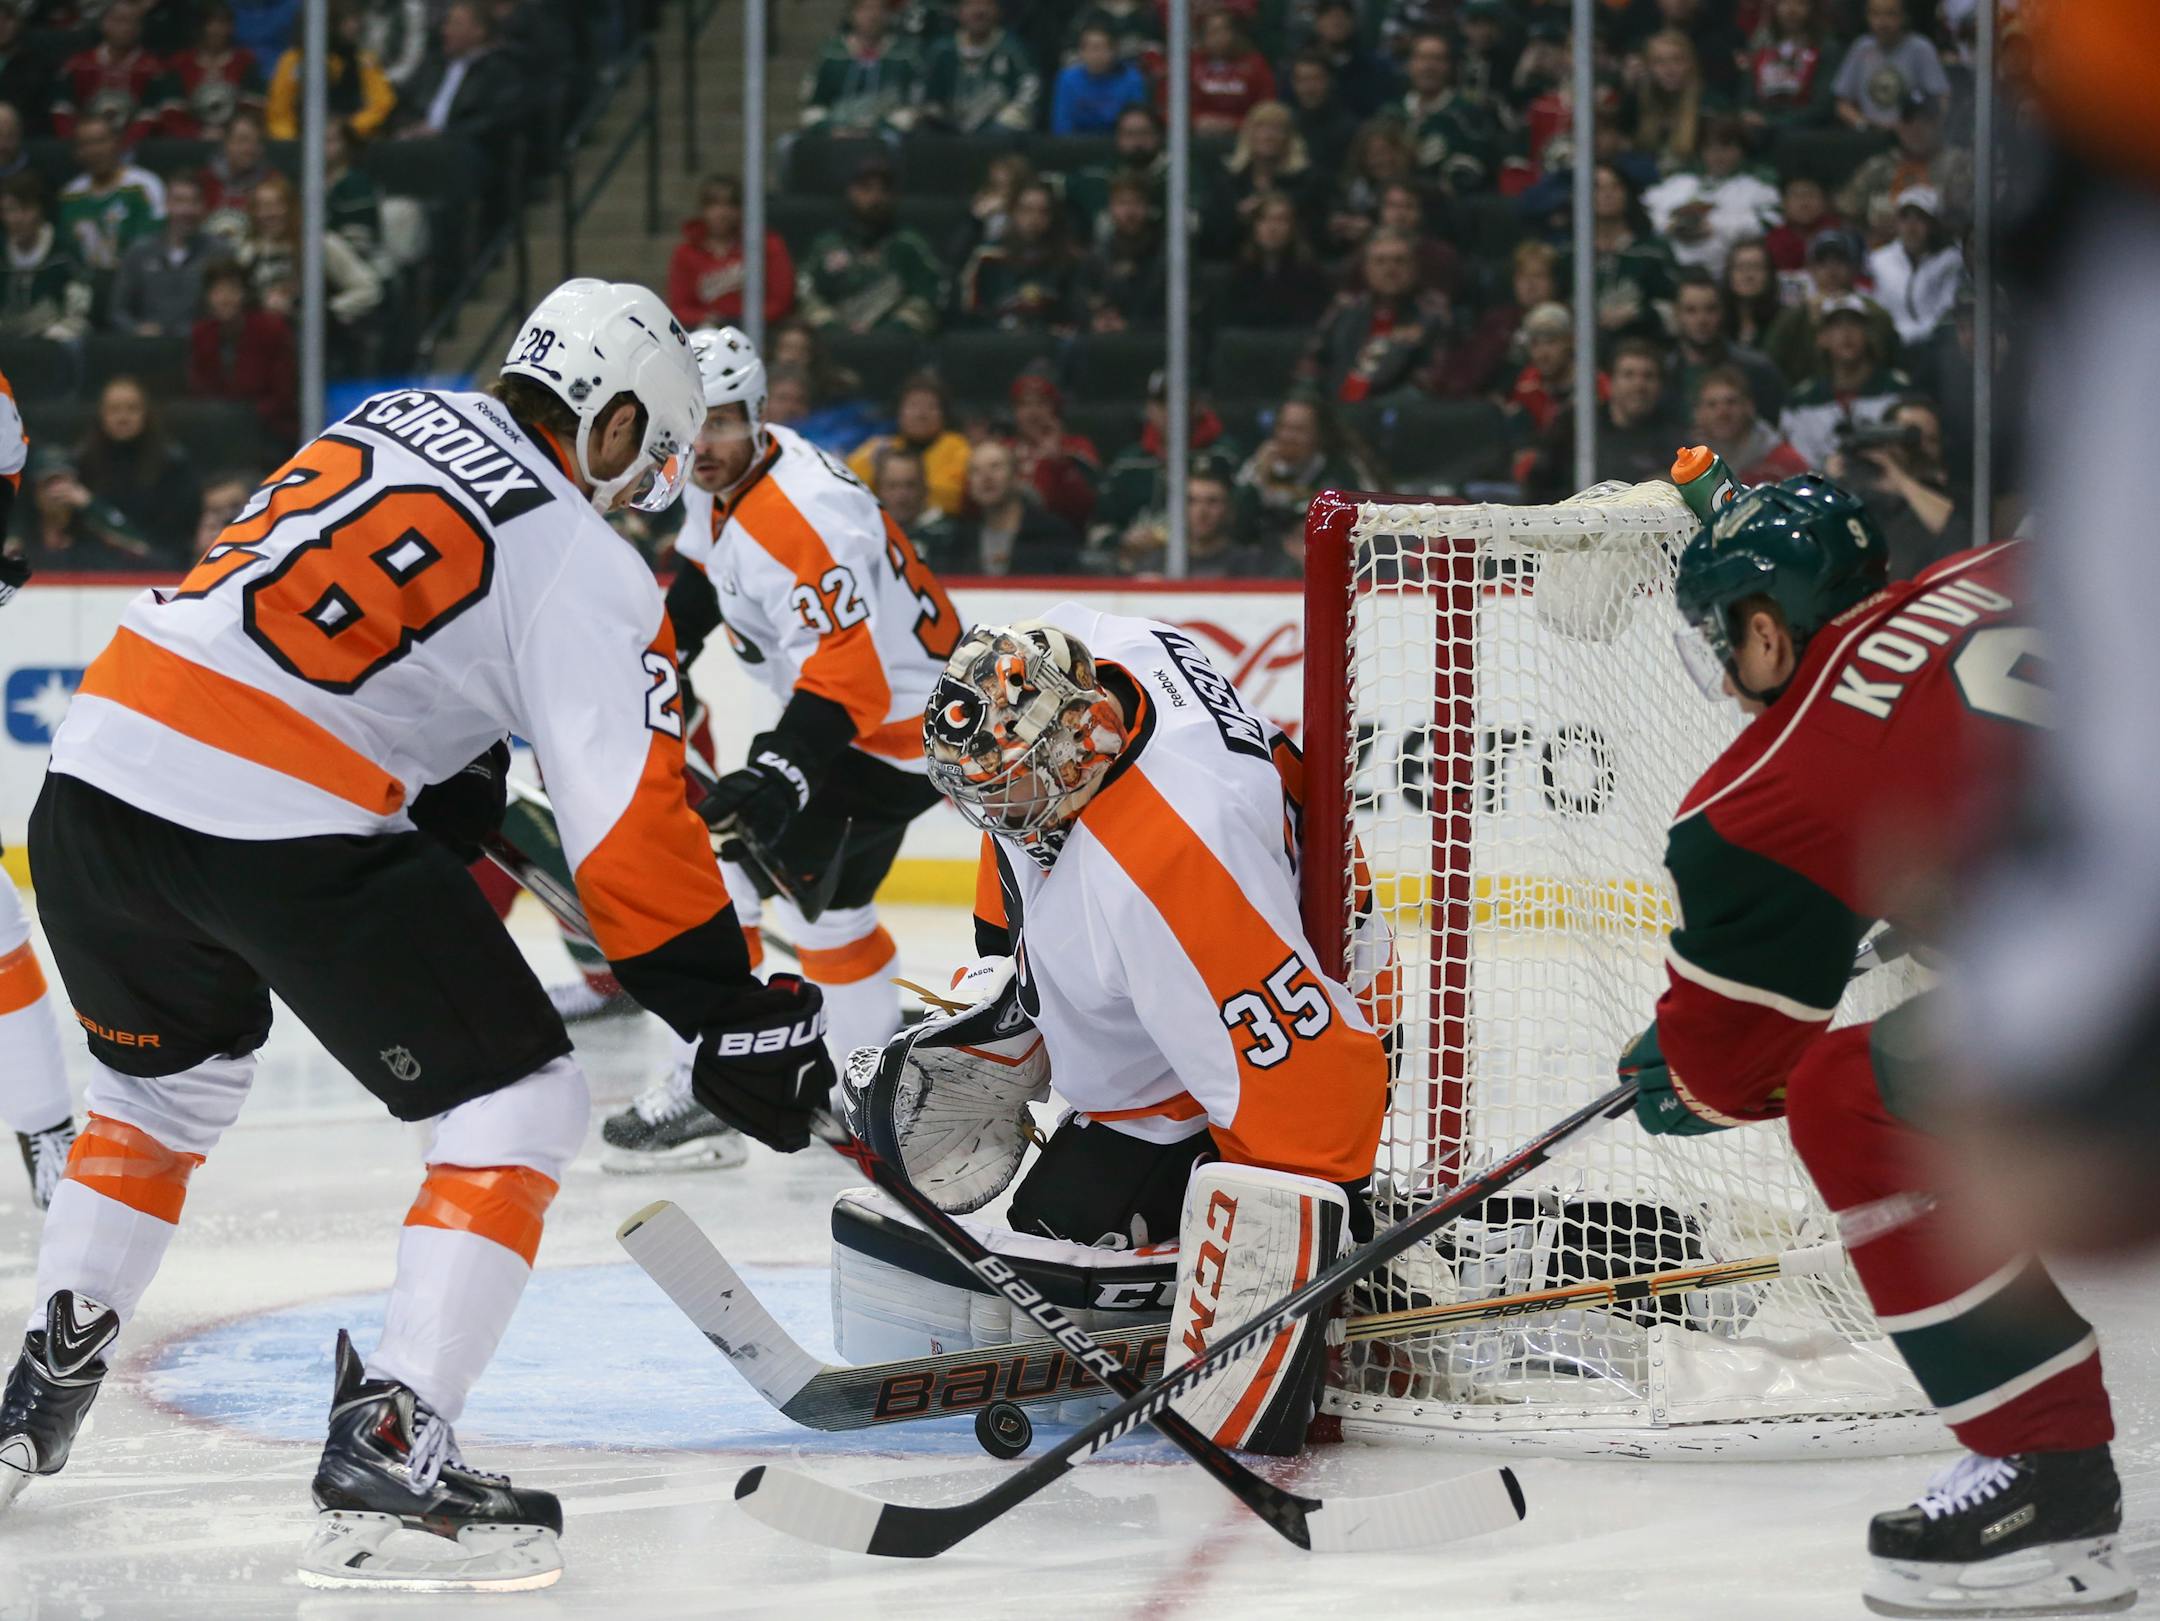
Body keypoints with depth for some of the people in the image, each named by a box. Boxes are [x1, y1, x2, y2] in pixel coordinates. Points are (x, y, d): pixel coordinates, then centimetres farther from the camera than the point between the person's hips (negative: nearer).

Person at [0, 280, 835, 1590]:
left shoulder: (396, 421, 21)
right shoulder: (587, 572, 1)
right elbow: (631, 830, -4)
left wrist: (463, 808, 33)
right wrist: (733, 1020, 1)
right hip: (284, 827, -7)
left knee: (169, 1082, 33)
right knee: (521, 1108, 3)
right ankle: (387, 1459, -8)